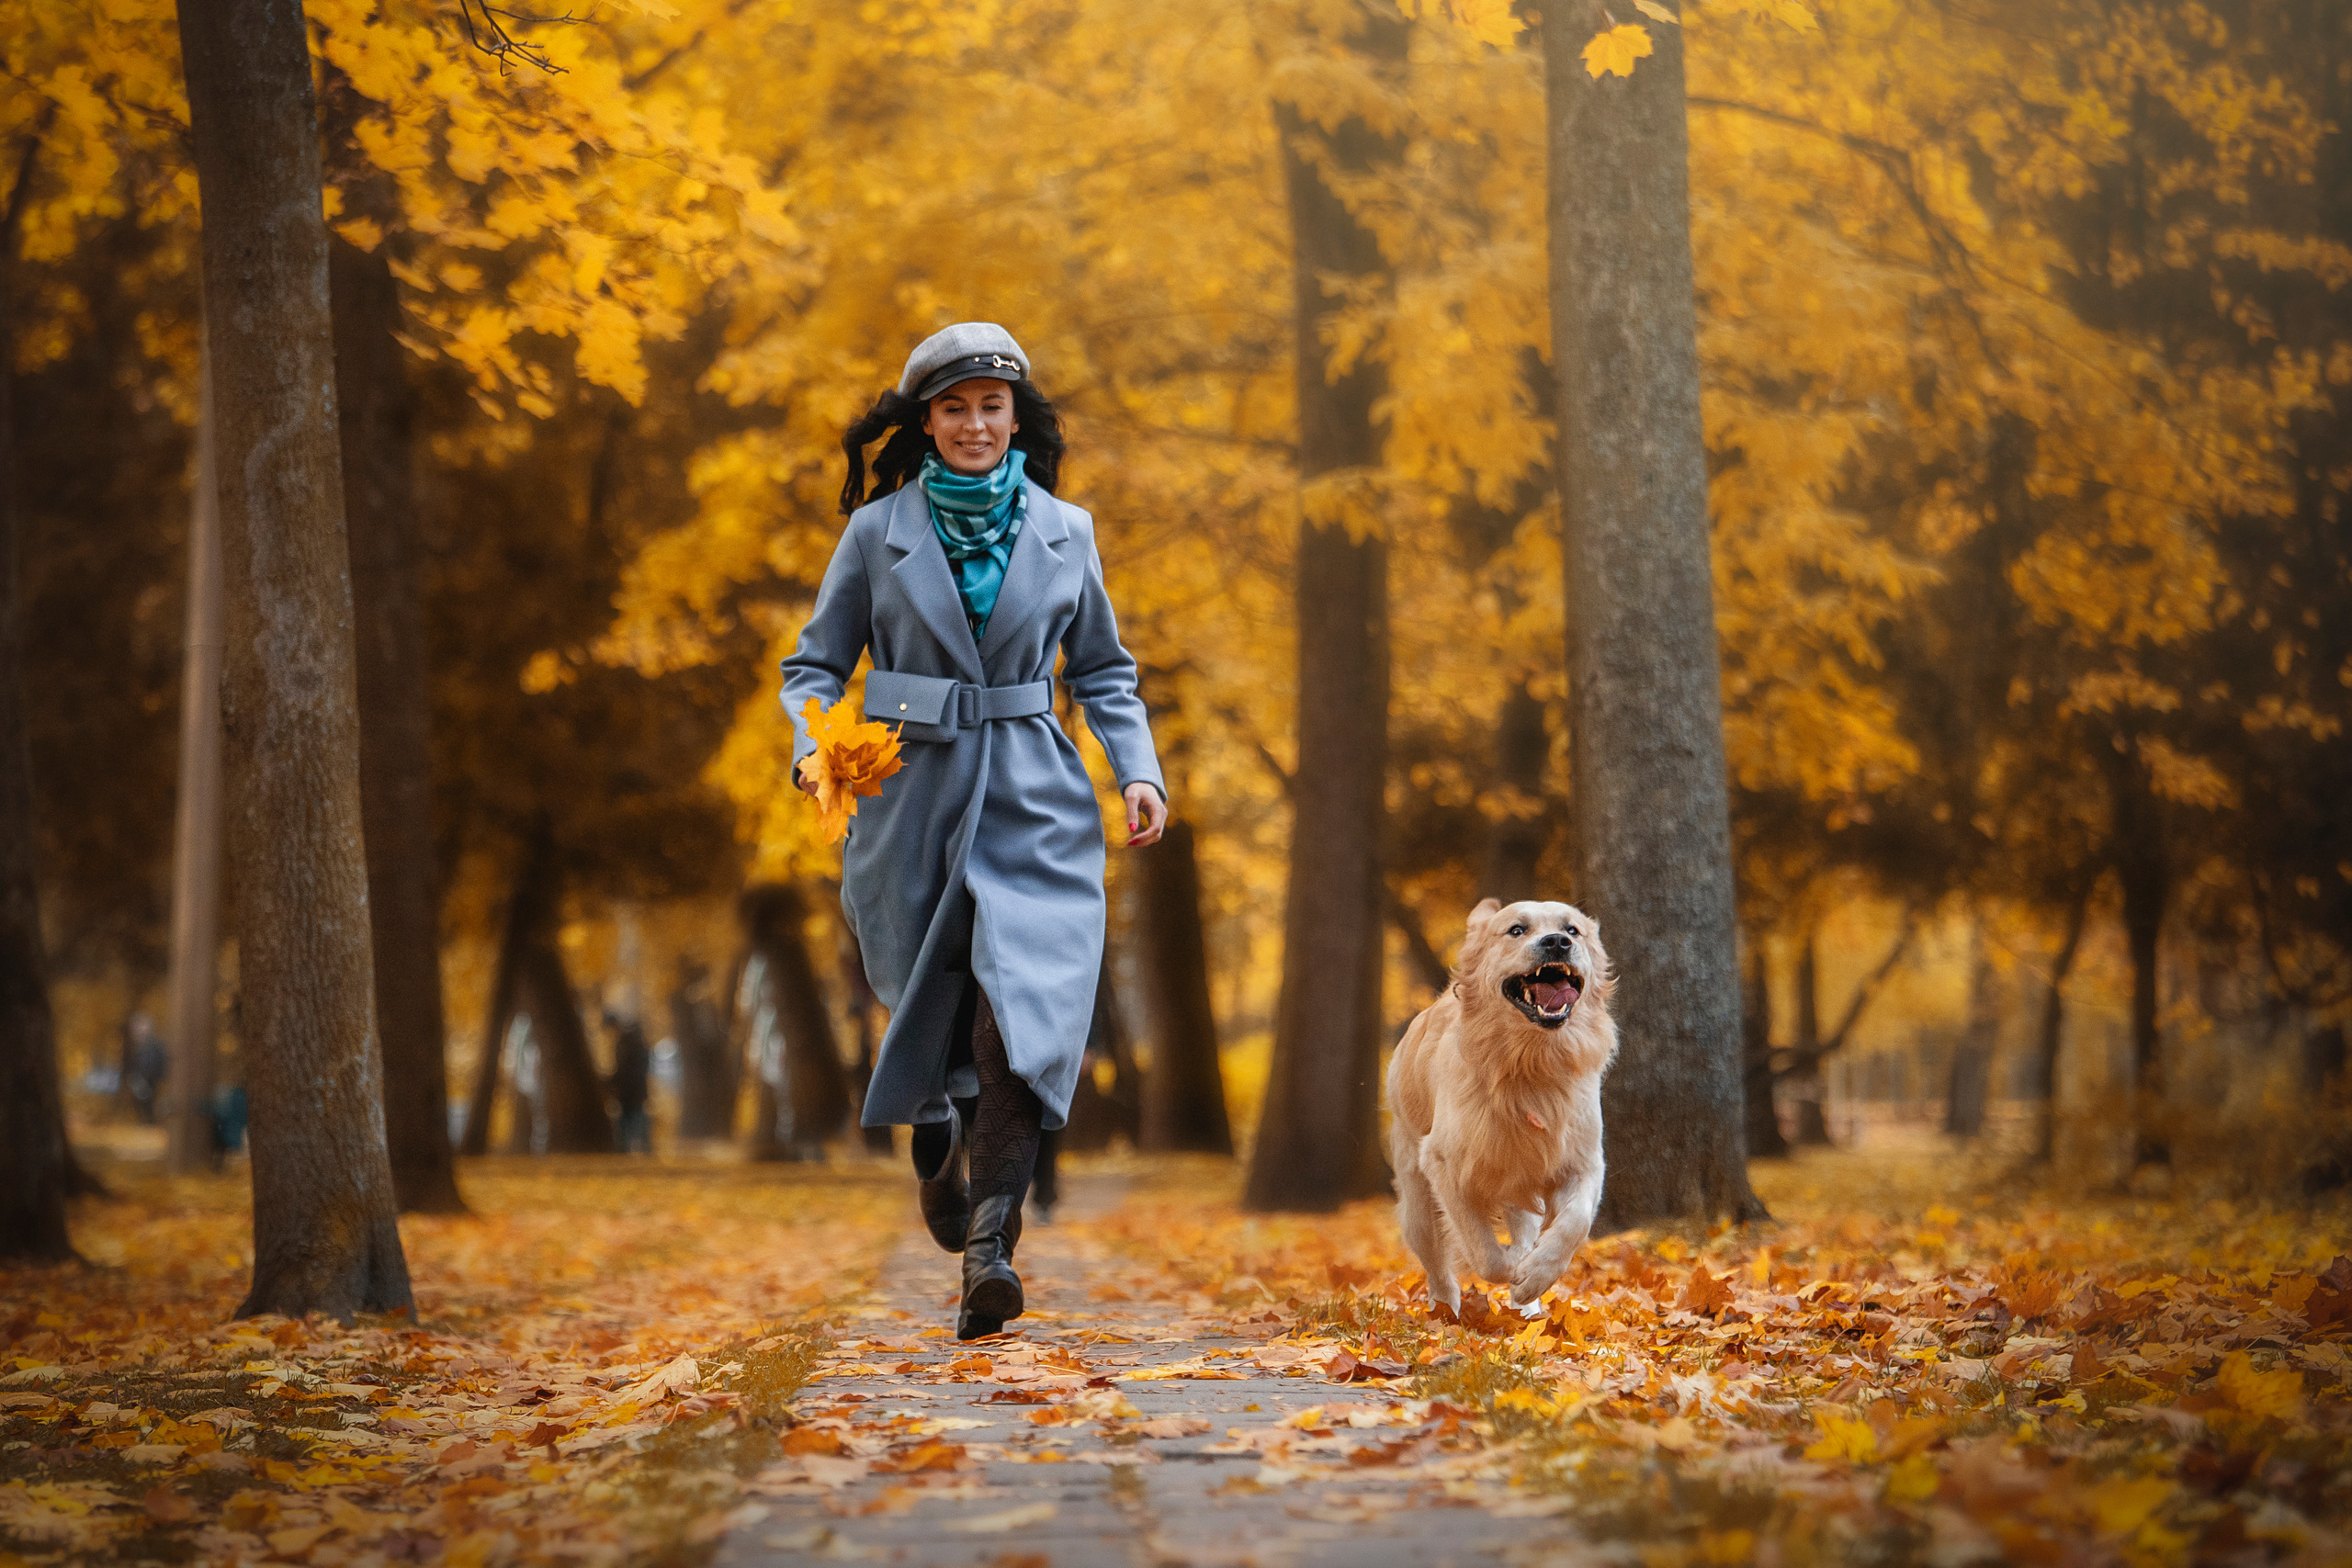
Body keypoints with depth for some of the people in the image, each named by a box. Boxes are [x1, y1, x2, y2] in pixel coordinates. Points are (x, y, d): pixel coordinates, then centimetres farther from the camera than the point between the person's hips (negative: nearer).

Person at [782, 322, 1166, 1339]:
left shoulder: (1063, 530, 7)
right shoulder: (878, 530, 3)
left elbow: (1103, 671, 14)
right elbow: (816, 665, 5)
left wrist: (1139, 771, -1)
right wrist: (815, 750, -15)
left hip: (1034, 807, 0)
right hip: (911, 798, 0)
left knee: (1024, 1002, -19)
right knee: (926, 1007, 10)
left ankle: (989, 1245, -25)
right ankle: (939, 1142, 44)